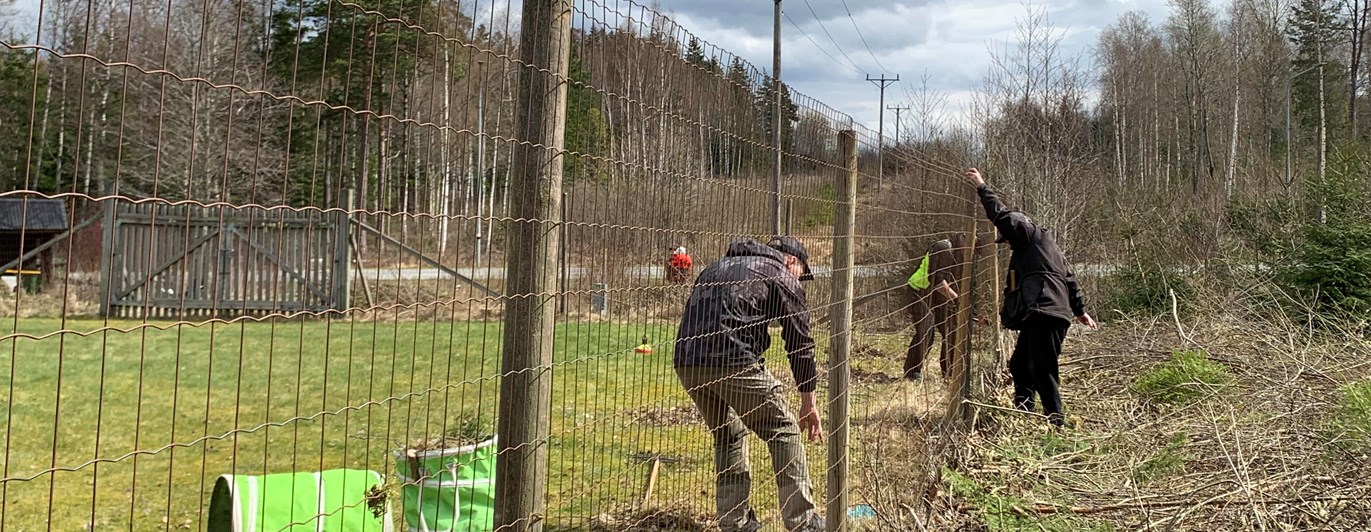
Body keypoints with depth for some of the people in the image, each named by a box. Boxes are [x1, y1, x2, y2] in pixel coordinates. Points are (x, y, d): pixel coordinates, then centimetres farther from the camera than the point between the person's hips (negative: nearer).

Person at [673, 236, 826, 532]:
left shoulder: (716, 268, 32)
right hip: (733, 360, -6)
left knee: (728, 436, 24)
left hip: (686, 362, 6)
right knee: (783, 432, 9)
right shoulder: (782, 277, 12)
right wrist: (808, 404, 18)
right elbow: (799, 342, 12)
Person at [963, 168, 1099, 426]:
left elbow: (1003, 216, -9)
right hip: (1037, 317, 11)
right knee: (1020, 365, 14)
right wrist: (1080, 310, 33)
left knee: (1042, 369, -12)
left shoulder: (1032, 234, 2)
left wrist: (982, 187, -2)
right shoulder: (1041, 245, 28)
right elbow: (1070, 280, 29)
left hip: (1044, 314, -11)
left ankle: (1055, 421, -13)